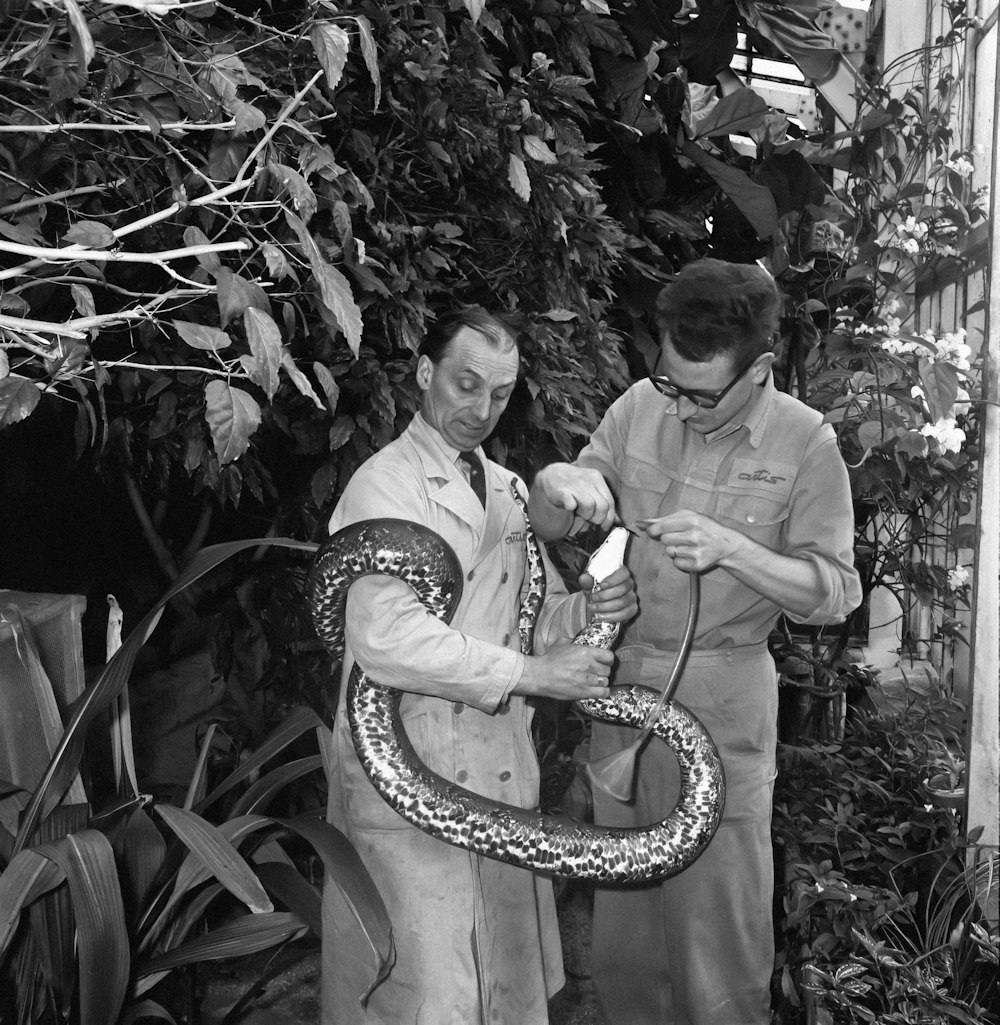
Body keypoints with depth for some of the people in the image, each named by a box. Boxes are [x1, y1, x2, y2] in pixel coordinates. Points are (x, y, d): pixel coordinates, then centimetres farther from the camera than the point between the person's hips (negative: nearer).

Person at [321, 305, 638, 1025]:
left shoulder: (511, 492, 16)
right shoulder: (383, 486, -8)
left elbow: (534, 615, 18)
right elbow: (385, 637, -22)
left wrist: (590, 609, -5)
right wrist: (529, 674, -19)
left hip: (504, 773, 7)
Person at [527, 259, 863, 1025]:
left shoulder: (806, 444, -10)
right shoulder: (641, 406, -1)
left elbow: (834, 591, -8)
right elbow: (546, 527, 3)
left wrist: (729, 549, -24)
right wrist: (558, 483, -21)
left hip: (720, 700, -4)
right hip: (619, 680, 4)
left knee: (716, 905, 5)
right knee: (622, 901, 15)